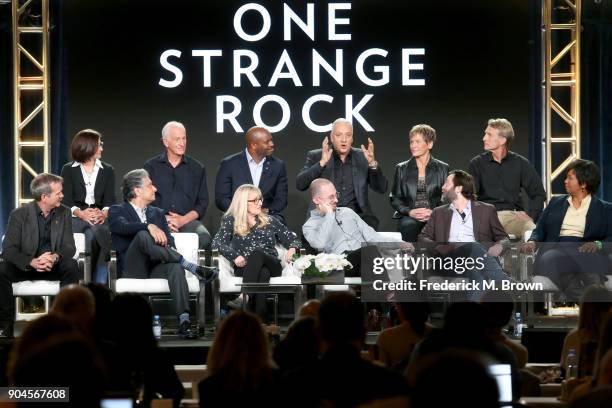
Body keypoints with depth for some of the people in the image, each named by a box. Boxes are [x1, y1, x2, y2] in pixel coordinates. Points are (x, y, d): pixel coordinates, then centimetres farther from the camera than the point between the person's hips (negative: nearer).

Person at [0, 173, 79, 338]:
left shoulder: (64, 213, 2)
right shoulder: (19, 214, -8)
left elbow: (69, 247, -4)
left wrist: (55, 257, -29)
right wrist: (32, 262, -34)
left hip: (53, 266, 2)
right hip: (24, 267, -2)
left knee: (71, 266, -30)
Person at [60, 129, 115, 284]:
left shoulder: (107, 170, 17)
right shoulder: (68, 170, 11)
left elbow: (110, 200, 6)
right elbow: (66, 200, 1)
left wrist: (104, 213, -18)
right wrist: (81, 213, -20)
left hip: (100, 216, 1)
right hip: (76, 217, -1)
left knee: (94, 234, -34)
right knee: (94, 236, -34)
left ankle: (100, 285, -35)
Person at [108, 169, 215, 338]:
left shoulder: (157, 213, 27)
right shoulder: (117, 211, 12)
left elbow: (169, 240, 12)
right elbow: (123, 227, -13)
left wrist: (169, 247, -13)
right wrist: (149, 227, -29)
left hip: (155, 267, 4)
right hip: (132, 270, -4)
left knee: (175, 266, -33)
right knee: (143, 236, -33)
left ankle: (184, 321, -47)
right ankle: (191, 267, -33)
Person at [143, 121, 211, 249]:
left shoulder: (197, 168, 15)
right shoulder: (151, 167, 13)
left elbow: (202, 203, 12)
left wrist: (183, 220, -6)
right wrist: (163, 219, -8)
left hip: (188, 220, 2)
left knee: (204, 237, -32)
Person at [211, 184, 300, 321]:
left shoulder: (270, 221, 23)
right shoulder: (230, 221, 15)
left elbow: (293, 240, 22)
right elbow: (217, 243, 0)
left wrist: (292, 249, -4)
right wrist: (235, 256, -18)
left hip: (272, 266, 1)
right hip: (244, 268, -1)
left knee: (257, 252, -34)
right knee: (262, 273, -37)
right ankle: (259, 319, -50)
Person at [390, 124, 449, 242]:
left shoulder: (442, 168, 12)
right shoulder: (402, 168, 15)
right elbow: (394, 198, 11)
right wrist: (410, 211, -7)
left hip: (435, 216, -1)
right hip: (409, 217, 1)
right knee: (409, 226, -36)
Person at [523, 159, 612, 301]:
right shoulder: (556, 203, 27)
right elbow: (540, 229, 21)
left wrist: (598, 244, -16)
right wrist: (532, 242, -1)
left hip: (585, 251, -2)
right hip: (558, 249, 2)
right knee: (548, 260, -36)